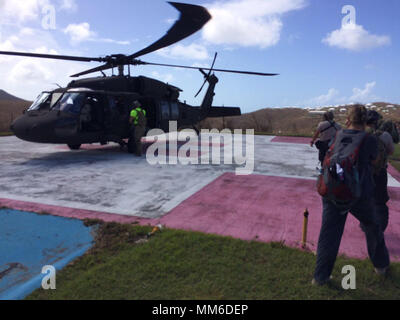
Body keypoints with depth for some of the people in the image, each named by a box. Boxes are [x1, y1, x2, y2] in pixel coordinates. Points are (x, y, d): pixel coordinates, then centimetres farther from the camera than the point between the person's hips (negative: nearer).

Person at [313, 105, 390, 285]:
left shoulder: (339, 136, 3)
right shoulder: (369, 140, -6)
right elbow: (374, 161, 11)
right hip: (359, 194, -2)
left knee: (329, 233, 7)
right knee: (373, 228, 24)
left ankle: (320, 276, 11)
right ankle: (381, 265, 44)